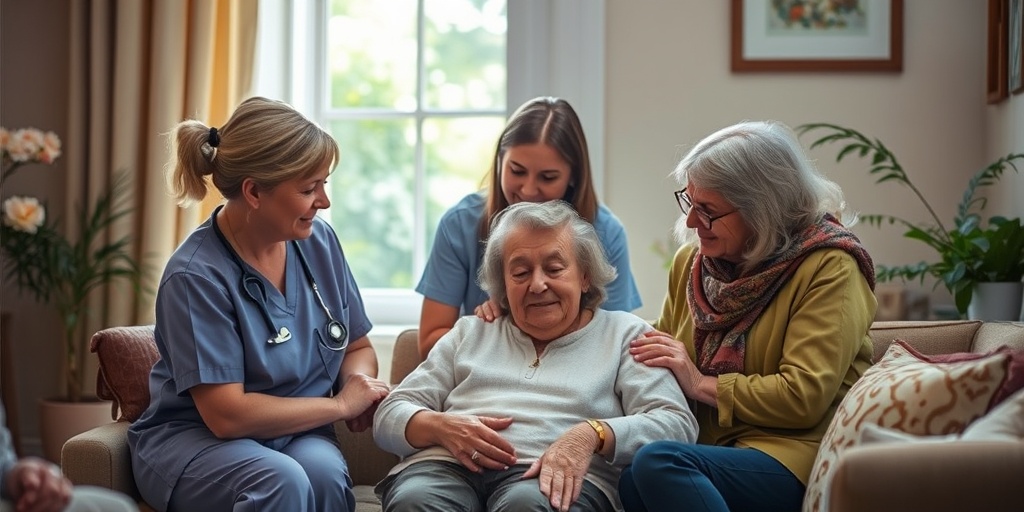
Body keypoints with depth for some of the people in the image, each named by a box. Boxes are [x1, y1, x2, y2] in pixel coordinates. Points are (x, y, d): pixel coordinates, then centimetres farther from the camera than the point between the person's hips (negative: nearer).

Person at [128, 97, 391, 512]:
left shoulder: (319, 242, 0)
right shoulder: (196, 275, -17)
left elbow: (358, 347, 15)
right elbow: (226, 414, -20)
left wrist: (360, 381, -9)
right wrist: (341, 404, -12)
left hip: (296, 433, 4)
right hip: (195, 439, -4)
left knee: (324, 473, -31)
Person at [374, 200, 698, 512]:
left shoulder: (624, 334, 19)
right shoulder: (470, 332, 28)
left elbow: (678, 425, 3)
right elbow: (389, 417, 20)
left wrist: (593, 434, -16)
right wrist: (440, 426, -4)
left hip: (559, 478, -2)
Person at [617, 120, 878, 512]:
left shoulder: (828, 269, -6)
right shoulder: (691, 260, 13)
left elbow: (804, 397, -14)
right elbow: (664, 353, 24)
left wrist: (702, 384, -10)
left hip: (793, 457, -5)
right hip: (707, 447, 5)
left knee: (657, 462, -33)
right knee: (628, 479, -32)